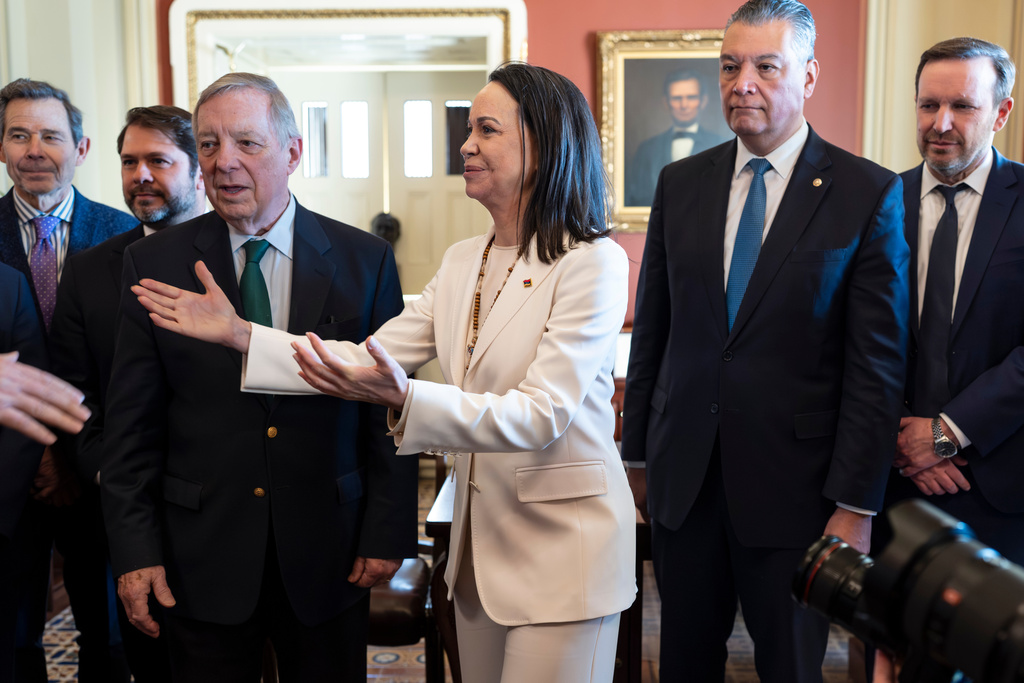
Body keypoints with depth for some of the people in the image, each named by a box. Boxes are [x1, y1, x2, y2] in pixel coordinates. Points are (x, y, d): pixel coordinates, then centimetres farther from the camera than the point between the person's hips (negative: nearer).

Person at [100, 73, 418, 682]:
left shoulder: (365, 259, -2)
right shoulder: (154, 262, -1)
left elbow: (391, 406, -1)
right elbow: (131, 424, 0)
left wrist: (388, 531, -4)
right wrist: (135, 548, -3)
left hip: (327, 552, 0)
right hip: (200, 557, 1)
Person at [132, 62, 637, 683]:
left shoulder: (594, 263, -15)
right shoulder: (462, 262, 9)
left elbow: (540, 415, -22)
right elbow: (375, 357, 2)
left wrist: (405, 399, -35)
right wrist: (240, 333, -4)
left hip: (564, 550, -7)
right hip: (480, 540, 7)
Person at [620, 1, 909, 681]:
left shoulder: (870, 194, -6)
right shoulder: (680, 184, 5)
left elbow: (878, 364, -8)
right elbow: (652, 333, 8)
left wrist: (856, 505, -10)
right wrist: (637, 455, 9)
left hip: (792, 487, -3)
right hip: (684, 480, 3)